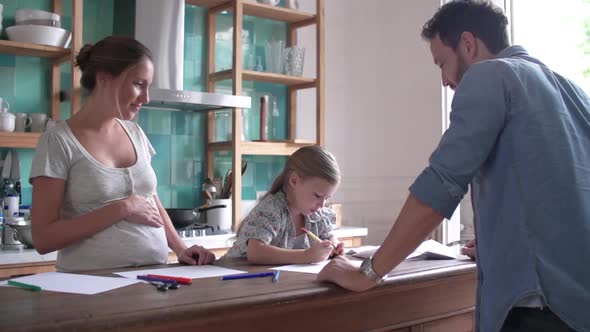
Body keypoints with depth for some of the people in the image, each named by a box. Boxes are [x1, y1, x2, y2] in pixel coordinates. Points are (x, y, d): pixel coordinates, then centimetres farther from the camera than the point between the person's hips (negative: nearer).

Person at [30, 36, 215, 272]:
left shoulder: (135, 133, 11)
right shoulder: (59, 141, -5)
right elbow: (43, 239, -9)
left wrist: (180, 248, 3)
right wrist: (122, 209, -12)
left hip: (153, 275, 3)